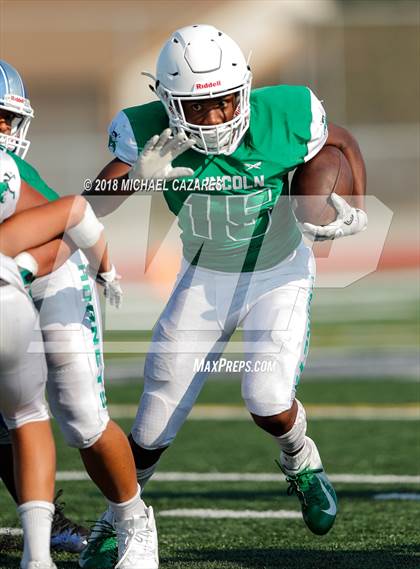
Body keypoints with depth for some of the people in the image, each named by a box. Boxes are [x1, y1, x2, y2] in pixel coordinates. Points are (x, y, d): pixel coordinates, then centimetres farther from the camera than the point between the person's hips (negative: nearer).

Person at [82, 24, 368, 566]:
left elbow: (342, 142, -2)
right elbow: (91, 206, -29)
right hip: (204, 278, 1)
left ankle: (301, 463, 15)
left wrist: (355, 210, -13)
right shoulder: (150, 134, -23)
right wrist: (136, 177, -48)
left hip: (279, 275, -1)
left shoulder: (282, 117, -24)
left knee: (268, 402, -20)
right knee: (156, 421, 2)